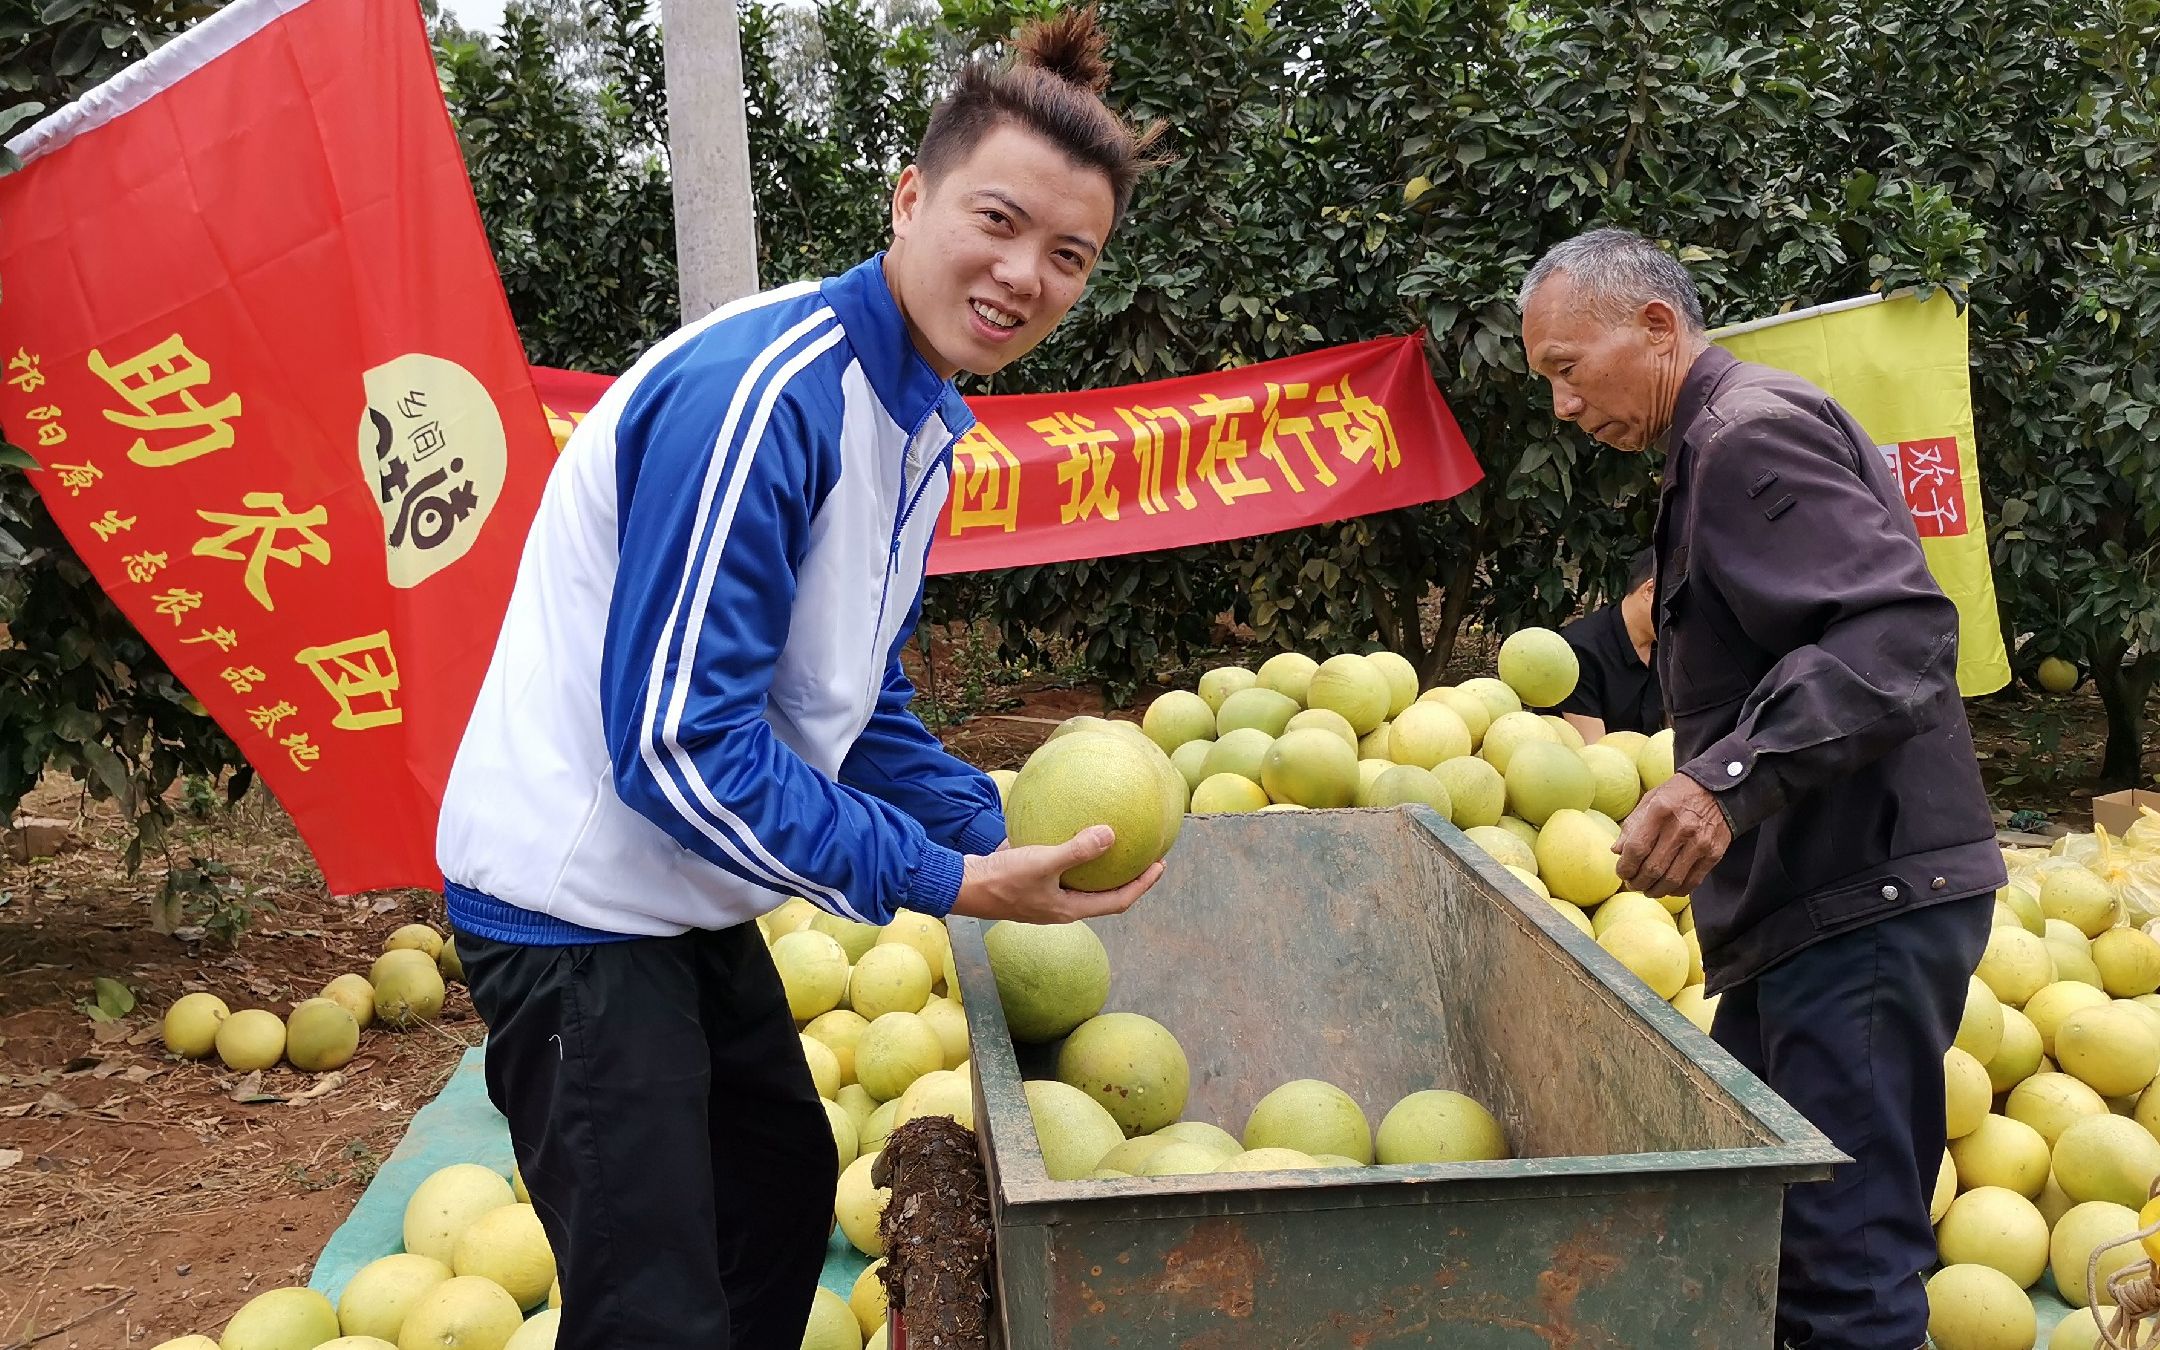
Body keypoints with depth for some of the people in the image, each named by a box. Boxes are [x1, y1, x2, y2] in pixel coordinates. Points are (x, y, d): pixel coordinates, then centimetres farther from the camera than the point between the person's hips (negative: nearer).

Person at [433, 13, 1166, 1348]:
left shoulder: (922, 417, 5)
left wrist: (999, 835, -2)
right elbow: (675, 739, -28)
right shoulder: (761, 390, -26)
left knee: (786, 1185, 25)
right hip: (576, 898, -10)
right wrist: (948, 884, -23)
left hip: (688, 903, 10)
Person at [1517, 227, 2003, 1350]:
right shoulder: (1725, 444, 19)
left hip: (1861, 909, -11)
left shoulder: (1753, 433, -13)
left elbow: (1901, 633, -25)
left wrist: (1730, 777, -34)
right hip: (1807, 910, 11)